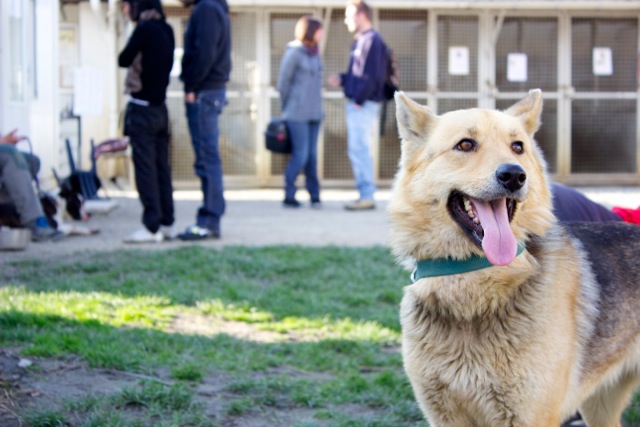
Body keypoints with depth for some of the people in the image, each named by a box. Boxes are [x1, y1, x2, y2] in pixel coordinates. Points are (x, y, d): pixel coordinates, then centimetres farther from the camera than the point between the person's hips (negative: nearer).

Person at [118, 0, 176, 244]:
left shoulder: (145, 28, -13)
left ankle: (152, 227, -9)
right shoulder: (166, 29, 10)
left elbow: (123, 60, -9)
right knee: (161, 167, 10)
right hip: (159, 106, 8)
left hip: (142, 107, -8)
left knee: (145, 167, -7)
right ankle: (166, 223, 13)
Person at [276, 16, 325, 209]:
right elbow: (283, 82, -5)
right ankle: (288, 195, 4)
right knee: (301, 155, -7)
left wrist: (316, 107, 12)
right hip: (297, 114, -6)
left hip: (314, 113, 6)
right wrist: (287, 109, 4)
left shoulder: (314, 53, 12)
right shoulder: (294, 53, -9)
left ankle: (314, 196, 10)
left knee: (312, 155, 6)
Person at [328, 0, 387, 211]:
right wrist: (342, 79, 8)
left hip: (363, 105, -10)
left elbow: (371, 76, -20)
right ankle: (365, 194, 16)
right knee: (356, 150, 12)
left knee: (359, 149, -10)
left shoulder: (372, 41, -13)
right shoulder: (360, 41, 18)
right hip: (356, 104, 10)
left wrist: (358, 100, -20)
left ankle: (367, 196, -7)